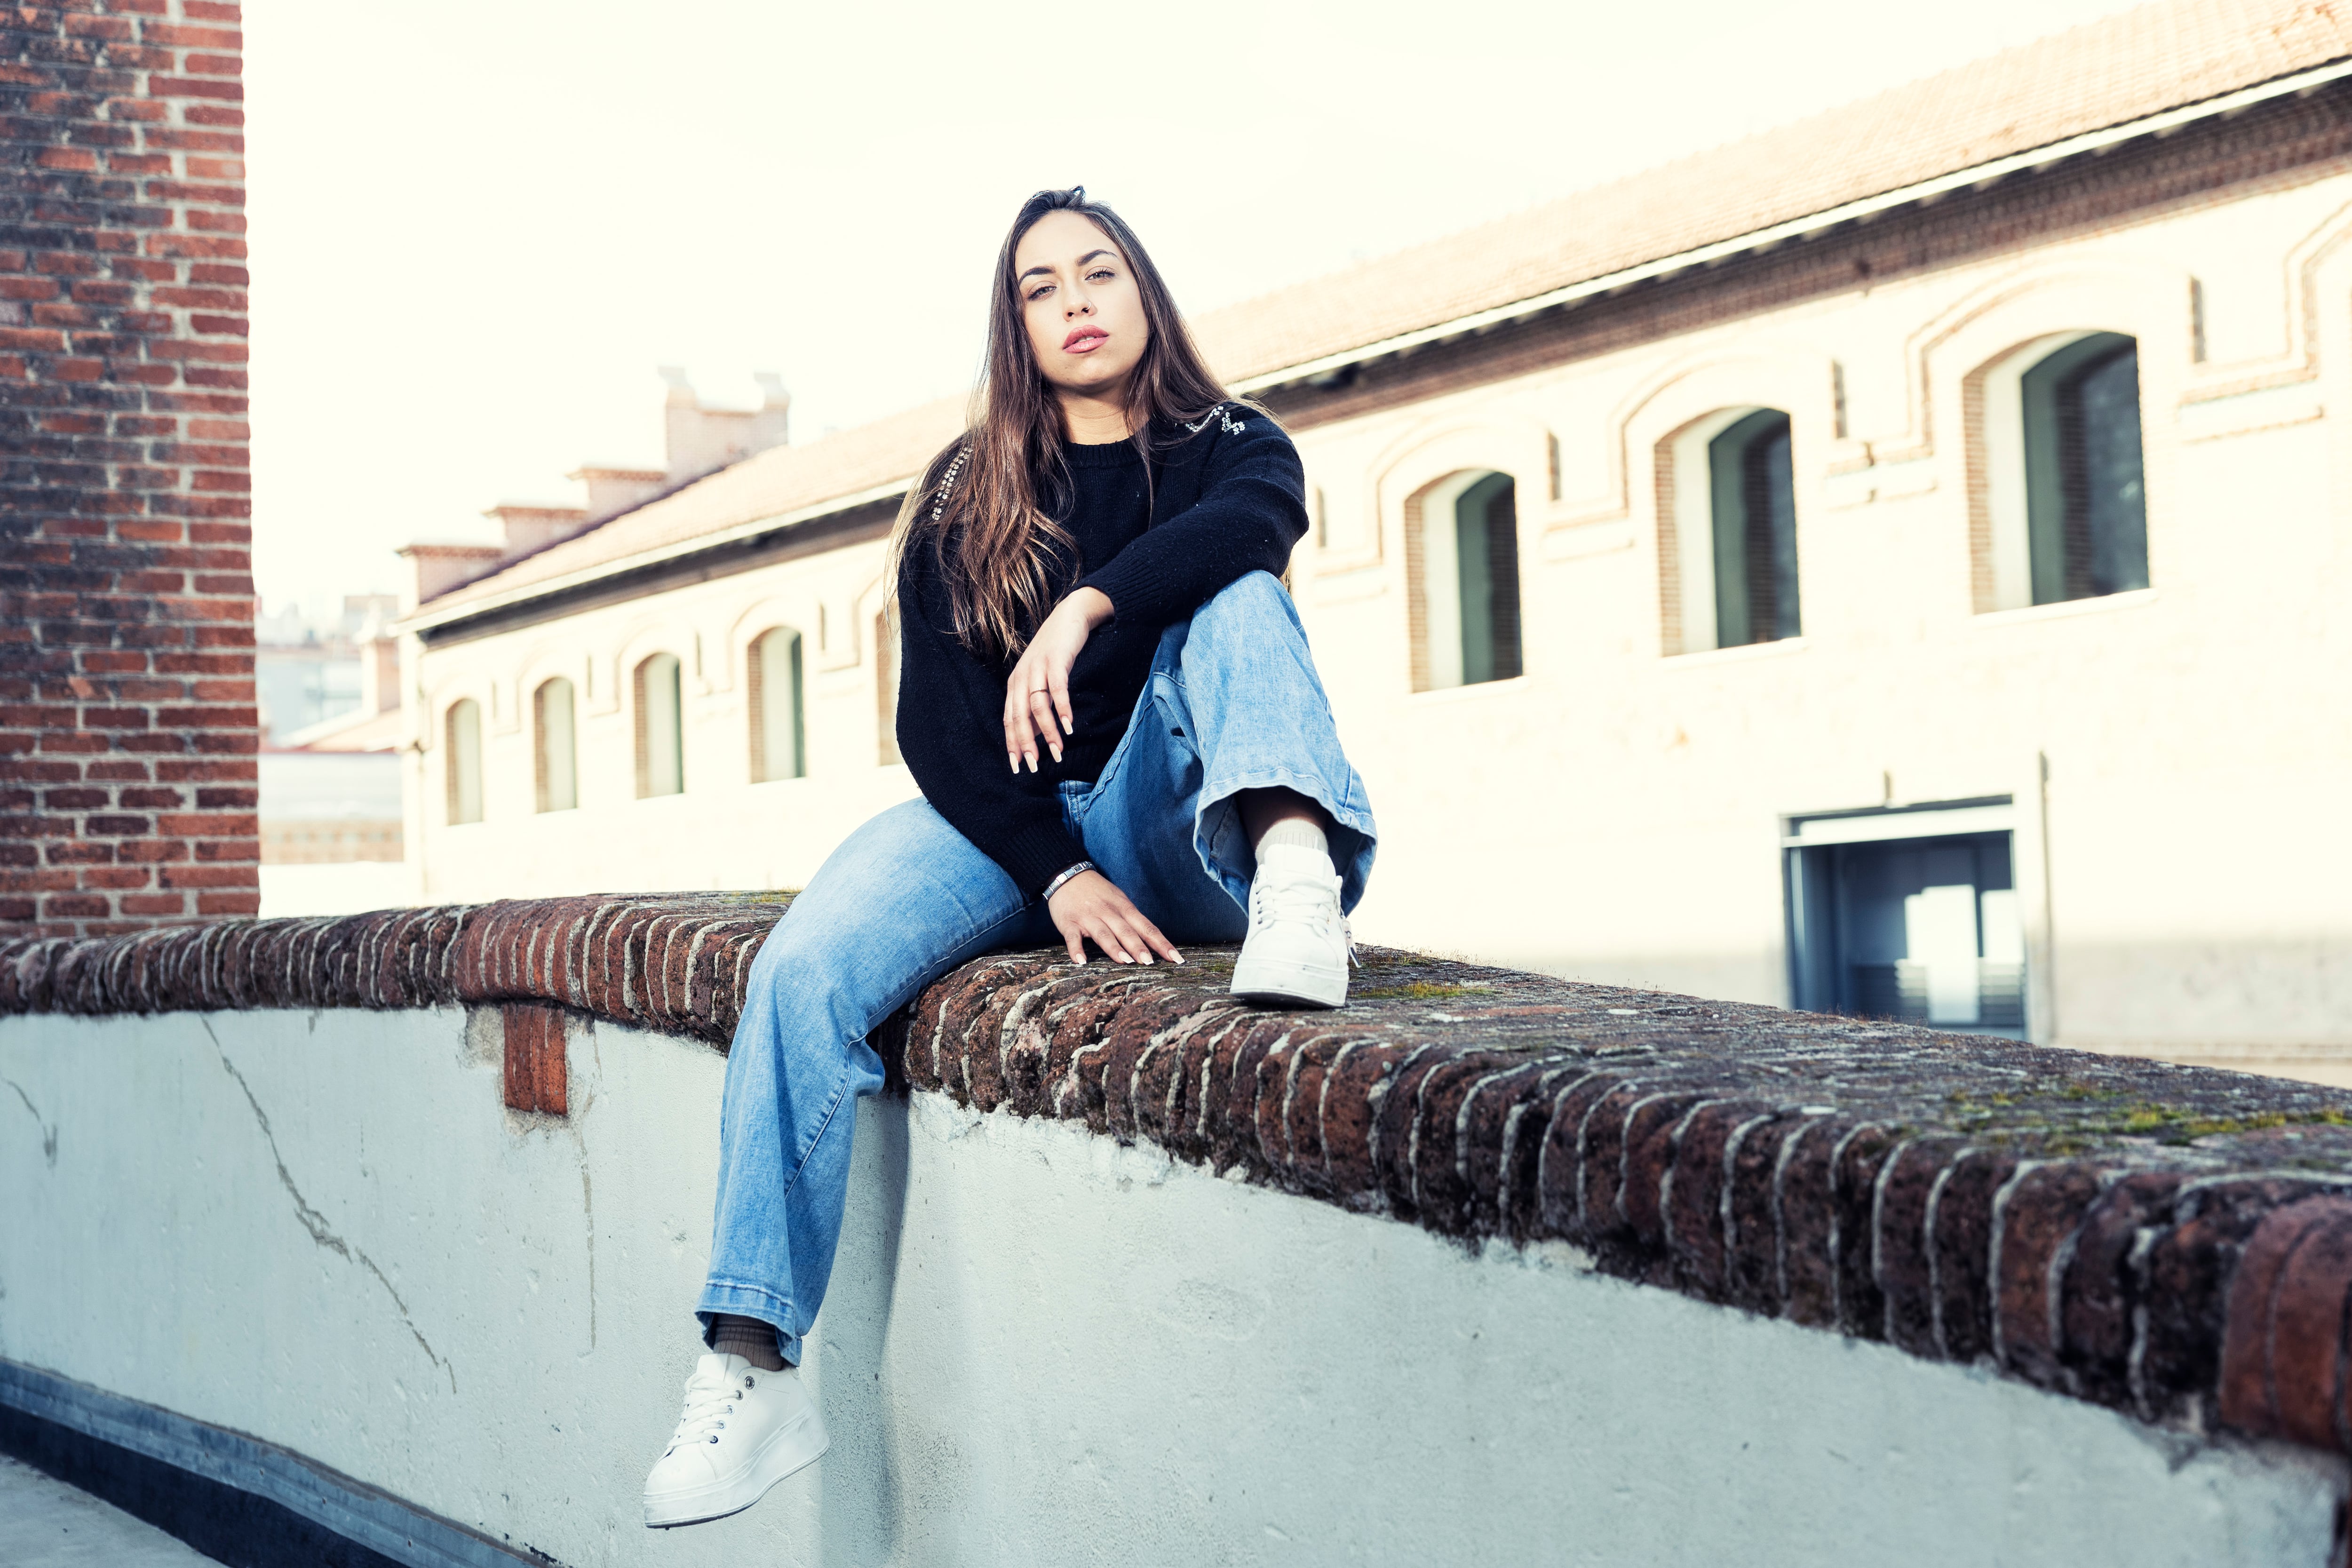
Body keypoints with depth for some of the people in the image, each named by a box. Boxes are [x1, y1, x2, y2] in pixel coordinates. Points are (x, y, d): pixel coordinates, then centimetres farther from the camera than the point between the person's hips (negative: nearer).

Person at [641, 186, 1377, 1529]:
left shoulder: (1231, 447, 8)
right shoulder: (964, 499, 12)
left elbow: (1256, 518, -19)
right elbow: (937, 720, 1)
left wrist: (1086, 609, -35)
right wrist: (1056, 875, -15)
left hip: (1169, 826, -1)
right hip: (1013, 828, 1)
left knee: (1236, 599, -26)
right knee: (805, 970, -26)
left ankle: (1298, 875, -54)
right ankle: (755, 1369, -27)